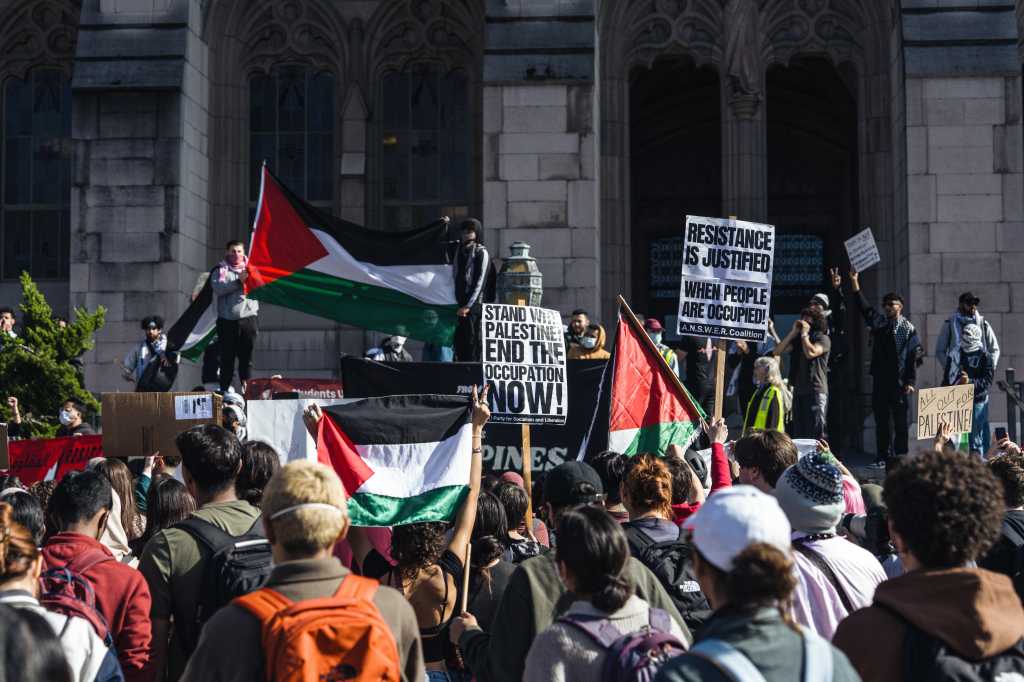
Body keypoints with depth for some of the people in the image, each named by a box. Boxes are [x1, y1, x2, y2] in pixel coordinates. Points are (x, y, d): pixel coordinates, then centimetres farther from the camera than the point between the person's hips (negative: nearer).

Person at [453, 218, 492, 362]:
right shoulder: (460, 250, 17)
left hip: (475, 306, -6)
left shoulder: (481, 253, -3)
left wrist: (468, 305, -15)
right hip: (462, 304, 6)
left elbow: (480, 282, -10)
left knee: (472, 342, -11)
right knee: (460, 341, 3)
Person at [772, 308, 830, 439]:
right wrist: (793, 332, 6)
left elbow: (810, 353, -18)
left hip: (815, 391, -7)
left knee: (815, 432, -12)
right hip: (798, 390, 7)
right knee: (798, 433, 7)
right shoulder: (797, 339, 20)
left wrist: (805, 334, -5)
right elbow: (776, 352, 9)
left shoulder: (823, 338, 1)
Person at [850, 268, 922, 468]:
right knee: (882, 420, 5)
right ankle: (883, 457, 10)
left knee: (900, 421, 1)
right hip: (880, 379, 4)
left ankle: (900, 456, 7)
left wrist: (910, 382, -10)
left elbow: (913, 357, -3)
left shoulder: (908, 329, 0)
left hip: (899, 382, -3)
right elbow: (864, 307, -2)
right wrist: (855, 283, -12)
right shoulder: (879, 323, 10)